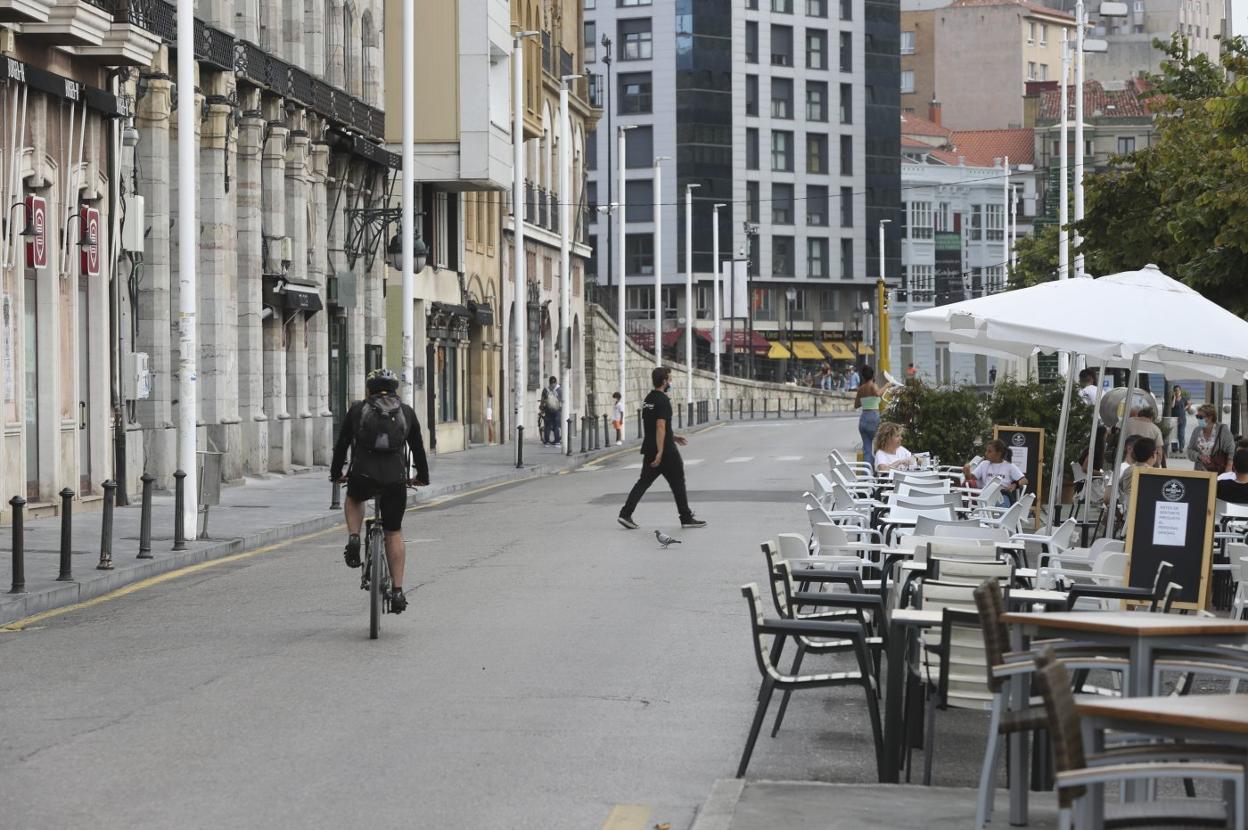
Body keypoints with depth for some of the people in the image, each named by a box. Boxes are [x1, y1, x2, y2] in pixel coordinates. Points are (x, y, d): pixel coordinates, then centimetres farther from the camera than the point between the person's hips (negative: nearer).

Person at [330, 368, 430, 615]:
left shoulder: (357, 409, 13)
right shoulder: (406, 412, 16)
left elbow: (342, 444, 19)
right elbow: (418, 447, 24)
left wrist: (336, 473, 35)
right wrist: (422, 477, 39)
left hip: (363, 477, -1)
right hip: (395, 479, 1)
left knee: (353, 499, 34)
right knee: (394, 533, 14)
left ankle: (353, 539, 9)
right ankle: (397, 591, 8)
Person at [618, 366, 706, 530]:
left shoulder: (648, 399, 13)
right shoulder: (663, 401, -16)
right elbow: (660, 427, -23)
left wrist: (672, 436, 28)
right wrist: (660, 452, -26)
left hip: (649, 450, 8)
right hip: (666, 451, -8)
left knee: (644, 481, 7)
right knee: (678, 483, 3)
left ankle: (626, 514, -5)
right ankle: (686, 518, 10)